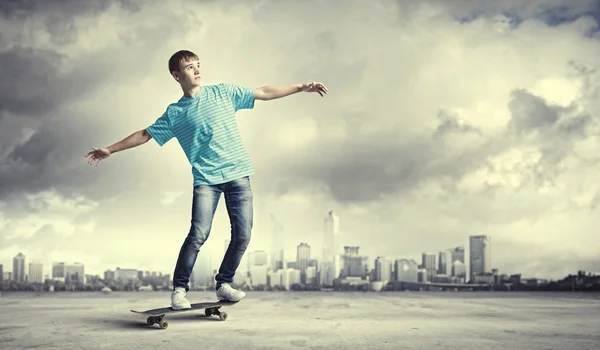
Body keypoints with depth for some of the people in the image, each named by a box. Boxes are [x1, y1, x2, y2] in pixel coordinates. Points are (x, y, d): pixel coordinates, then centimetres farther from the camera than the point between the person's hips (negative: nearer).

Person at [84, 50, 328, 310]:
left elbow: (264, 93, 12)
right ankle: (179, 289, -2)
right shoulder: (175, 113, 8)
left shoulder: (222, 92, 11)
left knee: (242, 235, -2)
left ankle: (224, 285, 15)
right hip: (206, 179, -2)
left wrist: (302, 87, 10)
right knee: (199, 234, -16)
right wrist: (110, 150, 9)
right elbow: (145, 134, 13)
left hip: (238, 174, 2)